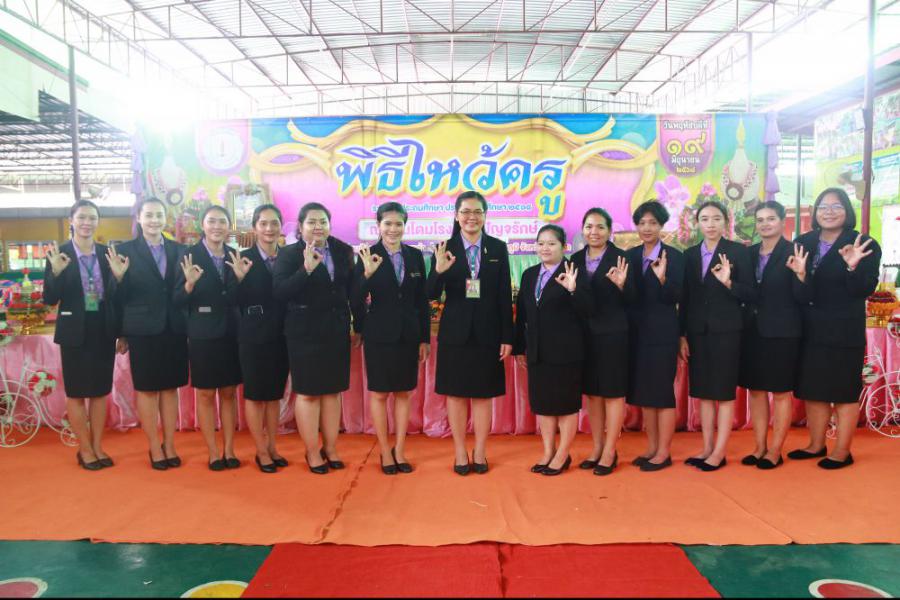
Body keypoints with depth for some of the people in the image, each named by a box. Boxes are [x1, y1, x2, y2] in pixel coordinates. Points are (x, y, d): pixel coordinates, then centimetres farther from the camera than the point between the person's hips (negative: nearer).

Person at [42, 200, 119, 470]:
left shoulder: (108, 253, 1)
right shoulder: (58, 254, -6)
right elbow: (49, 299, -8)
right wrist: (56, 272, -24)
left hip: (104, 331, 3)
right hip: (75, 332, -2)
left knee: (101, 390, 11)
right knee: (76, 392, 8)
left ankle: (97, 446, 24)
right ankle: (85, 448, 22)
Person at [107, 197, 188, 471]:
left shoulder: (178, 250, 6)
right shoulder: (124, 251, -2)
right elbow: (118, 298, -3)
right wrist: (119, 277, -21)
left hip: (174, 329, 3)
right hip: (143, 331, -2)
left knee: (170, 387, 10)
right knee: (146, 388, 6)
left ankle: (169, 445, 21)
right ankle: (155, 448, 17)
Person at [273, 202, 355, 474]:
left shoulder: (343, 251, 3)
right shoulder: (289, 254, -7)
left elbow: (351, 289, 9)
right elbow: (280, 292, -17)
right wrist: (306, 269, -28)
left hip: (337, 330, 4)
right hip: (305, 332, -4)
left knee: (333, 390, 11)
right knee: (307, 392, 5)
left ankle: (330, 448, 25)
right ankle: (312, 452, 19)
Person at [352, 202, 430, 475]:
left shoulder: (415, 255, 3)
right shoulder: (368, 256, -7)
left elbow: (422, 299, 7)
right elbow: (356, 301, -12)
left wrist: (425, 338, 7)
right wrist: (367, 274, -28)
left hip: (408, 334, 3)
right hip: (379, 335, -3)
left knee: (403, 393, 11)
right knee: (379, 393, 7)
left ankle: (400, 450, 24)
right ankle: (385, 452, 21)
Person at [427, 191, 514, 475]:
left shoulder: (498, 248, 1)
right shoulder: (445, 249, -1)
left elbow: (505, 296, 1)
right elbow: (432, 295, -6)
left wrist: (507, 337, -2)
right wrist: (439, 271, -27)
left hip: (487, 332, 0)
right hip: (455, 332, 0)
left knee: (483, 394, 9)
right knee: (456, 393, 8)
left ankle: (479, 452, 23)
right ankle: (460, 453, 22)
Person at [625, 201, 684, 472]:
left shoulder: (674, 256, -6)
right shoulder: (630, 256, 8)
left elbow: (675, 298, -13)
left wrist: (662, 278, -28)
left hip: (662, 333, -5)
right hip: (637, 333, 5)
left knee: (662, 392, 0)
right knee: (643, 392, 12)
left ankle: (664, 452, 11)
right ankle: (651, 447, 24)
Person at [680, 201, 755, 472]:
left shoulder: (738, 251, -4)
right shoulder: (690, 254, 9)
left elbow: (750, 294, -6)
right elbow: (685, 298, 9)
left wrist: (728, 282, -25)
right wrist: (682, 335, 7)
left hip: (726, 331, -5)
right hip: (698, 332, 5)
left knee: (724, 392, 2)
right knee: (702, 391, 10)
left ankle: (719, 452, 9)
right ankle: (707, 448, 20)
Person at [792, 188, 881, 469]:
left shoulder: (864, 246, -8)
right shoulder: (803, 243, 6)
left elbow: (865, 290, -15)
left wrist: (853, 267, -30)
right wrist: (797, 273, -12)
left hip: (844, 332, -5)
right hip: (809, 330, 5)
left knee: (844, 391, 5)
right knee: (811, 389, 13)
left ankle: (842, 452, 17)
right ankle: (816, 445, 27)